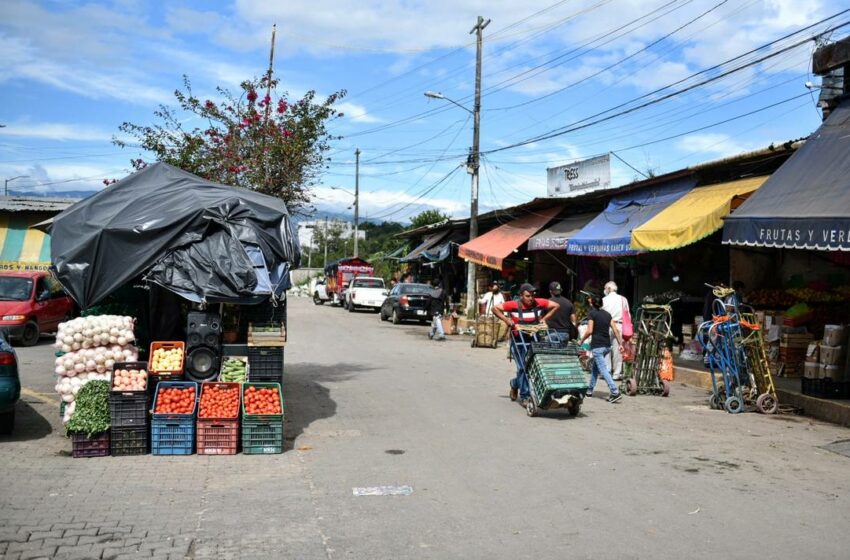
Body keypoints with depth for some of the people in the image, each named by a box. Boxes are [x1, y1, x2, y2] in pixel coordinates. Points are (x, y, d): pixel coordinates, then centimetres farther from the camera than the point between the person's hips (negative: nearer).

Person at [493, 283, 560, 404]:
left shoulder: (539, 303, -5)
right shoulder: (514, 305, -12)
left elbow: (556, 306, 4)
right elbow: (495, 308, -9)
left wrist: (544, 318, -4)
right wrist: (507, 320, -16)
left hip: (534, 340, 3)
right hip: (519, 341, -3)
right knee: (523, 367, -6)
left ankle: (515, 383, 36)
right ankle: (524, 395, 8)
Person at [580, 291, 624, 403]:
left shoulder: (592, 313, -6)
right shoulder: (607, 314, 13)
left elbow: (589, 331, -14)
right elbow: (616, 329, 7)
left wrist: (581, 341, -1)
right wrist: (620, 344, 8)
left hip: (597, 346, -8)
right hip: (607, 346, 8)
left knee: (603, 370, -11)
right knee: (594, 367, 20)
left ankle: (615, 392, -22)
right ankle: (589, 390, 27)